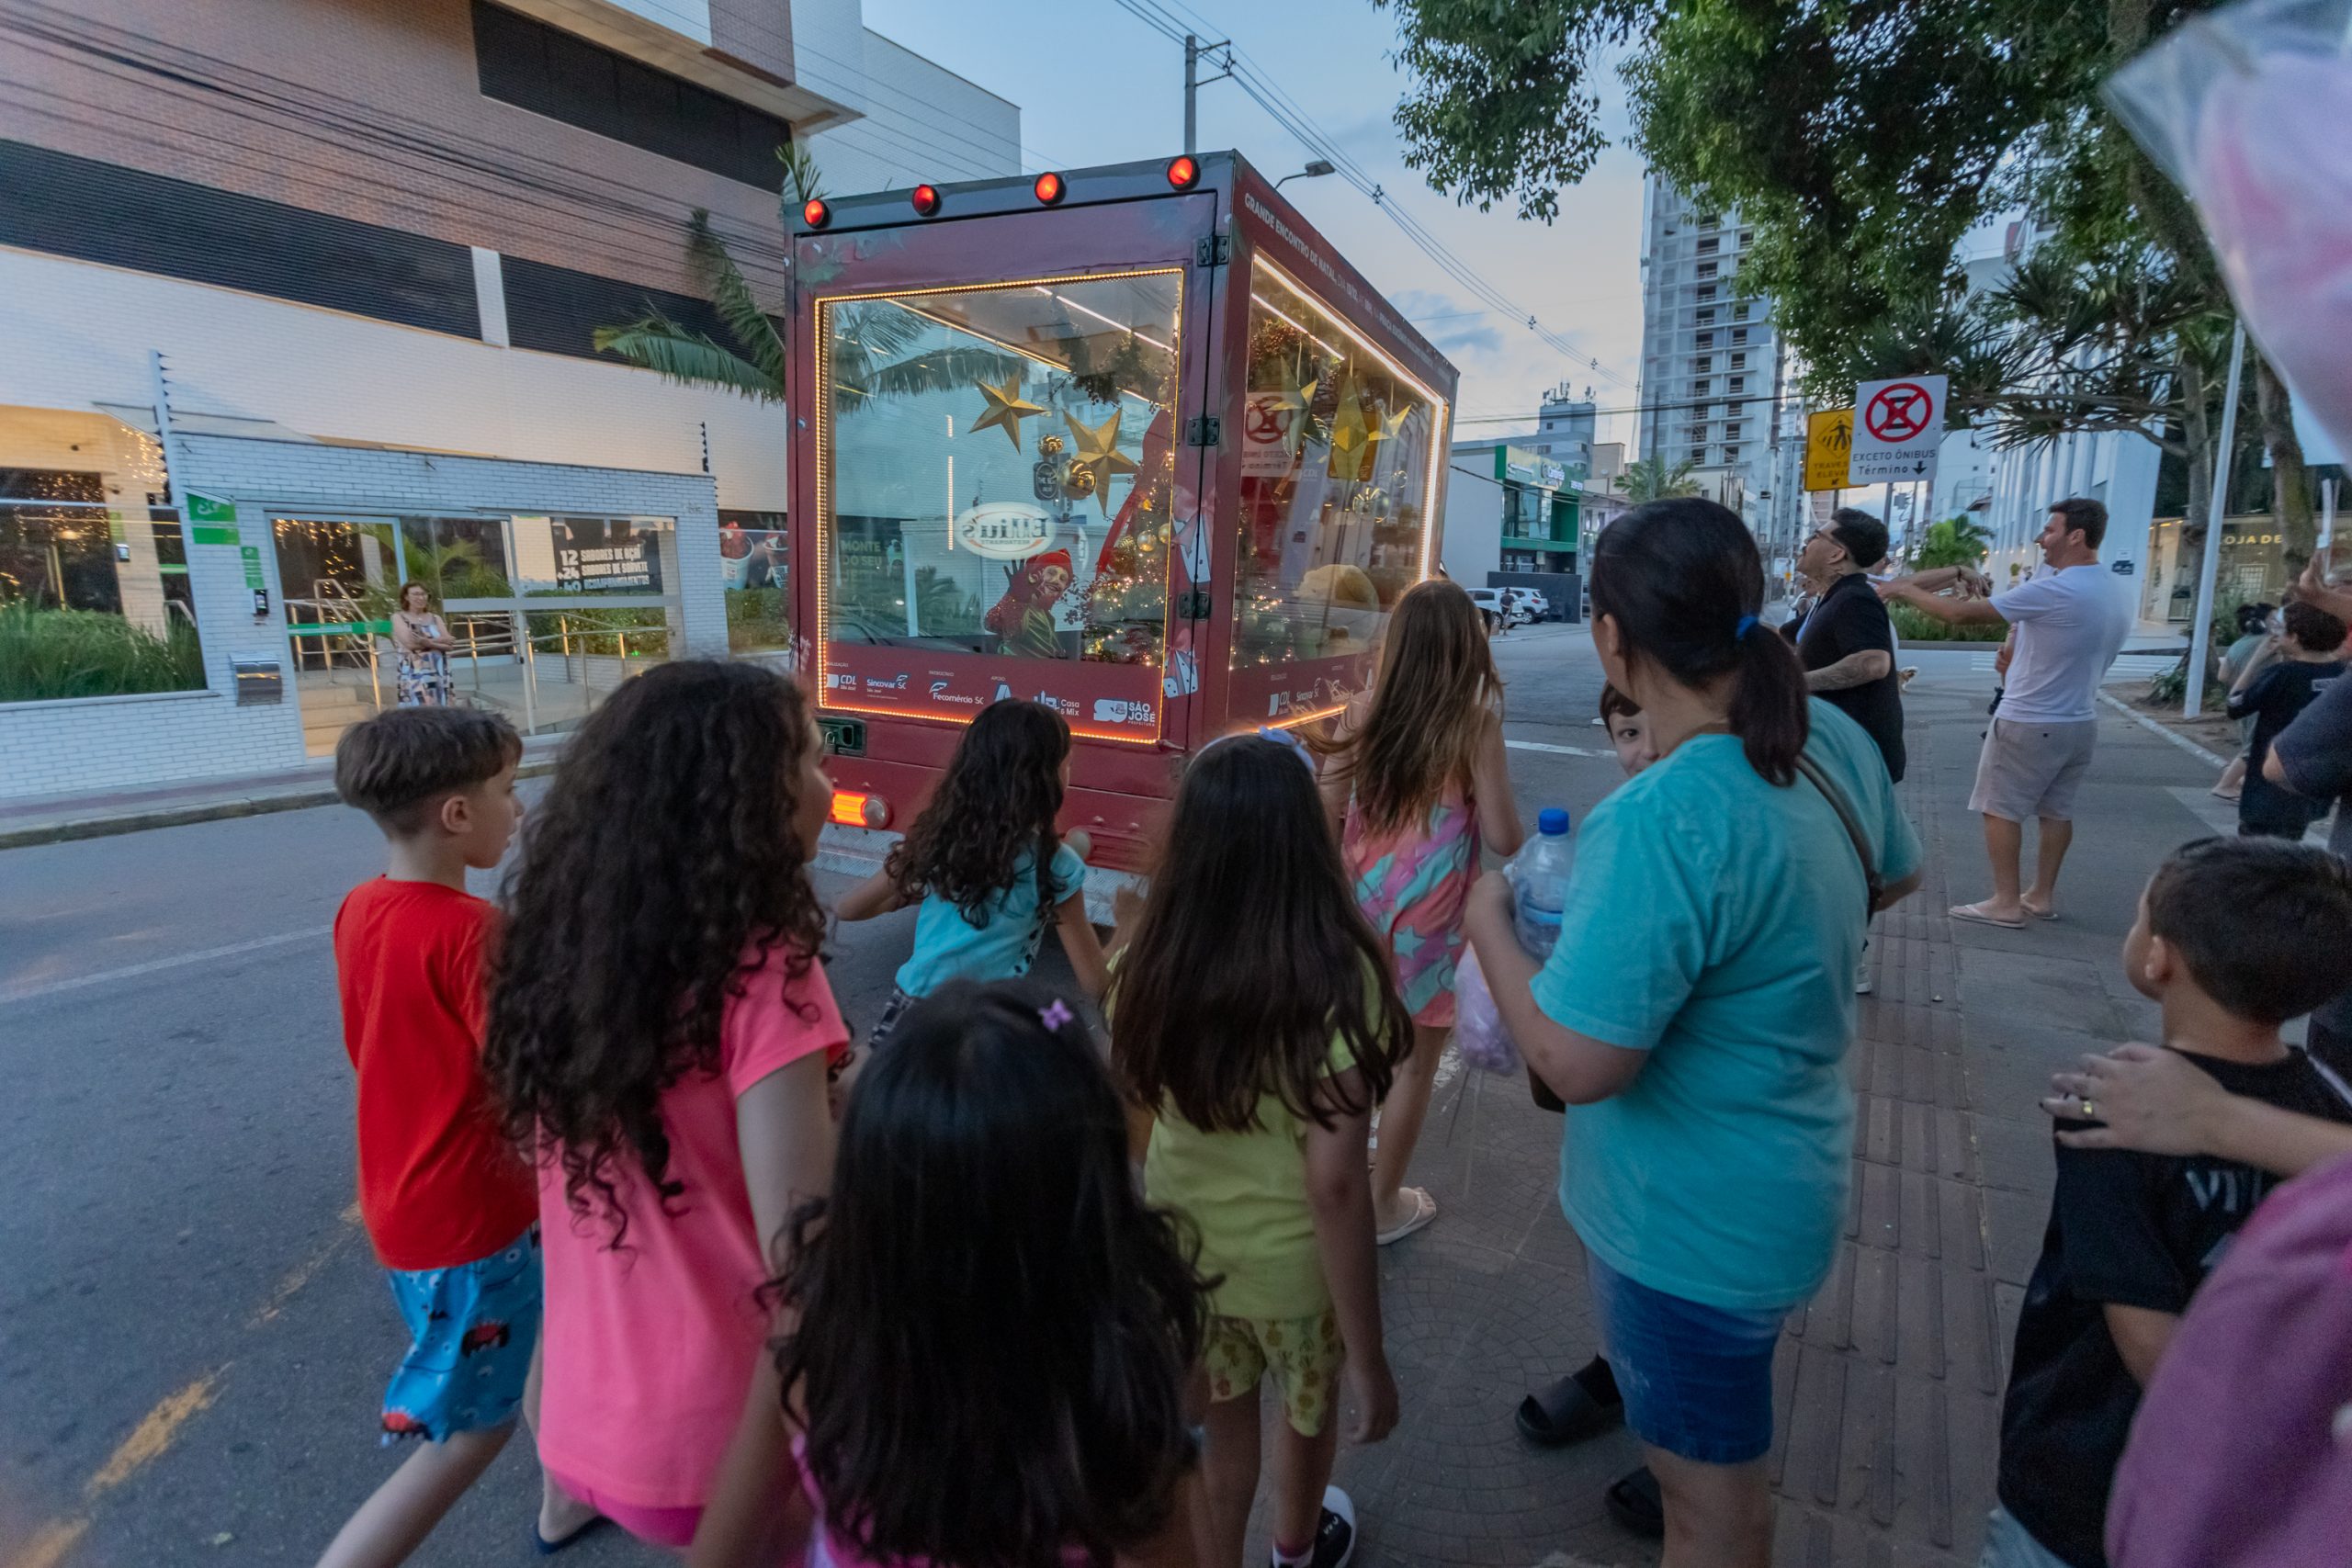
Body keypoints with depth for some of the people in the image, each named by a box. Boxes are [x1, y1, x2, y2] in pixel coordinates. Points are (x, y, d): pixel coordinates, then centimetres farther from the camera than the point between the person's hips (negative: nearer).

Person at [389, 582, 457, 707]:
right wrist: (440, 640, -5)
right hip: (415, 676, -4)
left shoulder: (435, 618, 15)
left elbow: (449, 644, 2)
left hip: (440, 674, 4)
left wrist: (428, 643, -17)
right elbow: (410, 643, -11)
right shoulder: (399, 617, 4)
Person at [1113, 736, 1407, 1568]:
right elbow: (1334, 1184, -26)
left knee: (1217, 1423, 28)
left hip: (1178, 1247, 2)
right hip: (1294, 1264, -1)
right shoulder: (1335, 977, -28)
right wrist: (1371, 1358, -16)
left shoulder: (1148, 962, -17)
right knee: (1309, 1408, 31)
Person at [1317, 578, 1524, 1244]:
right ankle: (1384, 1203, 26)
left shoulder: (1362, 713, -4)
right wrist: (1483, 794, 8)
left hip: (1363, 901, 4)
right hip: (1430, 914, -4)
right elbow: (1504, 840, -11)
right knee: (1414, 1062, 12)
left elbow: (1323, 813, 2)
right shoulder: (1476, 725, -13)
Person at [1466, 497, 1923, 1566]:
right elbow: (1893, 878, 12)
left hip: (1693, 1223, -8)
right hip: (1781, 1177, 8)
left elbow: (1574, 1064, -32)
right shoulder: (1832, 737, -8)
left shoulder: (1661, 824, -36)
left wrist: (1487, 921, -17)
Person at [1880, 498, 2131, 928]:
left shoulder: (2052, 591, -22)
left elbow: (1959, 614, -20)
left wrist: (1903, 590, -9)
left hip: (2028, 723, -8)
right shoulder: (2118, 596, 7)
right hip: (2081, 722, 9)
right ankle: (2042, 896, 24)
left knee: (2000, 808, 1)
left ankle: (2006, 903, 4)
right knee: (2057, 810, 16)